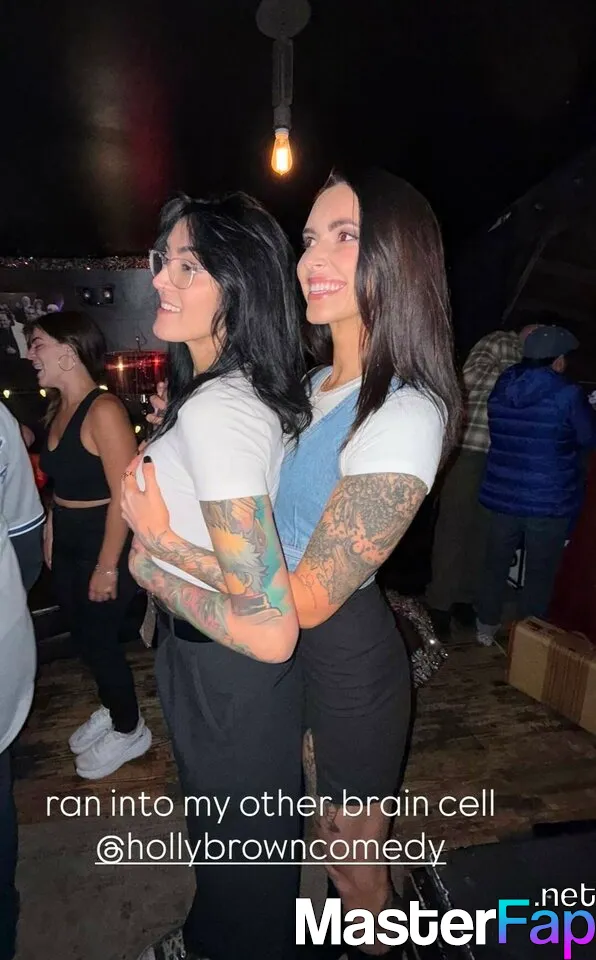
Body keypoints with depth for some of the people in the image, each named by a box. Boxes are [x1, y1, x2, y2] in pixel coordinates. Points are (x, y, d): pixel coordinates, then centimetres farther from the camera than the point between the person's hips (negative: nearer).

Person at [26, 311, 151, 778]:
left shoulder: (103, 410, -20)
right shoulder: (58, 408, 7)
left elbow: (125, 495, -23)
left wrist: (108, 566, -21)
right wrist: (50, 534, 11)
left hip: (103, 545, -8)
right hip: (67, 545, 8)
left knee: (99, 639, 5)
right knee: (83, 635, 19)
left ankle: (130, 730, 30)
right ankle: (112, 710, 43)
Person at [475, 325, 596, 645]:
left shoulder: (500, 390, 2)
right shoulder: (568, 395, -13)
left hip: (502, 496, 4)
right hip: (550, 502, -4)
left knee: (495, 565, 17)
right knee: (540, 574, 10)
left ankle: (487, 628, 30)